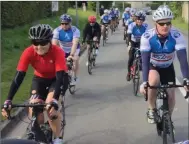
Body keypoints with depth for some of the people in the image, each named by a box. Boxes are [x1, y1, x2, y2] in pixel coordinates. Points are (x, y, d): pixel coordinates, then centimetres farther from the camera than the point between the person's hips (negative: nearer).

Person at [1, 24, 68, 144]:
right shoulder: (28, 52, -28)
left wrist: (54, 100, -54)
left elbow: (61, 77, -39)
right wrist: (8, 100, -40)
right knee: (34, 110, -16)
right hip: (39, 79, 3)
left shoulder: (57, 52, -34)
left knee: (51, 107, -26)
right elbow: (19, 76, -30)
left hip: (55, 79, -2)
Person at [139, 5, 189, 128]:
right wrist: (144, 82, -44)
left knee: (171, 95, -3)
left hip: (168, 67, 2)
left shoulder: (177, 36, -29)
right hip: (152, 66, -2)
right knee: (154, 81, -34)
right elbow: (145, 61, -34)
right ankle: (152, 110, -10)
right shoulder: (147, 37, -31)